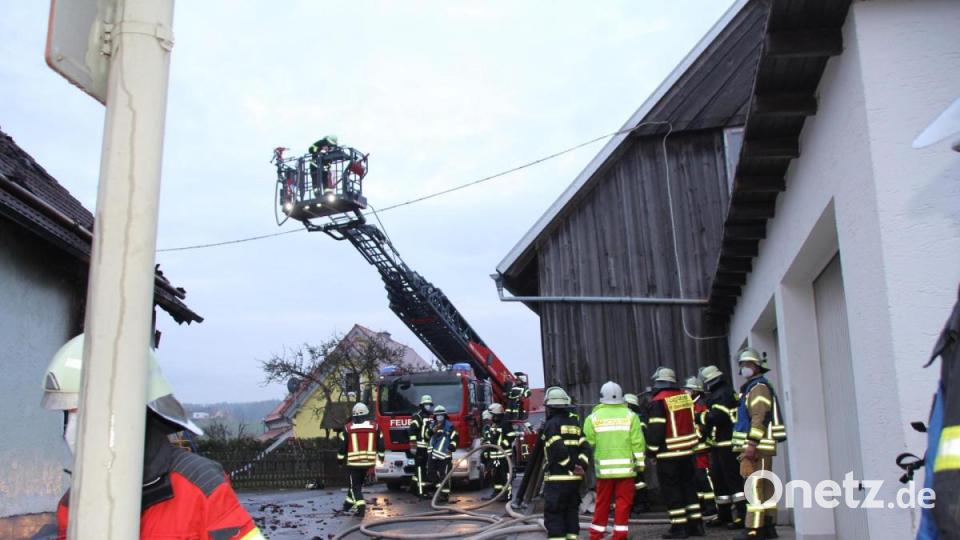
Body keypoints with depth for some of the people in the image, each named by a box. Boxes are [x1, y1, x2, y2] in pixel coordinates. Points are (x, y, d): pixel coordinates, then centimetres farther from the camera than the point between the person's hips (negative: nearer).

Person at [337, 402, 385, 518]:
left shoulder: (348, 428, -5)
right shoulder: (374, 426, -1)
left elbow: (343, 446, -1)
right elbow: (380, 444, 3)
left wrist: (341, 459, 12)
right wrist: (381, 457, 18)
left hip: (353, 461, -3)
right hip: (368, 461, 3)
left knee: (355, 485, 4)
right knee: (357, 483, 21)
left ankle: (361, 508, -10)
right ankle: (349, 503, 35)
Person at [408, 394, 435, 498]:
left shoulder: (431, 417, 19)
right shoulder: (418, 416, -8)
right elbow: (412, 431, -16)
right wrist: (412, 445, -21)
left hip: (428, 448, 8)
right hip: (419, 447, -8)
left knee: (425, 469, 13)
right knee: (420, 468, -8)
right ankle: (421, 491, -9)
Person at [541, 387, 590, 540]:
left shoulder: (551, 424, -8)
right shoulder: (575, 423, 14)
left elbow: (558, 450, -19)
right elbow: (584, 447, 5)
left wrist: (571, 467, -10)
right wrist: (582, 466, -1)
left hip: (557, 478, -7)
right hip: (575, 478, 7)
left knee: (553, 515, -2)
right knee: (572, 512, 14)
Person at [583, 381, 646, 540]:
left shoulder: (593, 417, 1)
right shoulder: (630, 415, 1)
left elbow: (589, 443, -2)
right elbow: (637, 442, -3)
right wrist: (639, 463, 3)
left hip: (604, 467, 1)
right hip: (626, 466, -1)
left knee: (602, 503, 10)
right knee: (623, 502, 4)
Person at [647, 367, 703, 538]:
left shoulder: (658, 401, -13)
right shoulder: (685, 397, 9)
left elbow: (656, 429, -17)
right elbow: (692, 423, 16)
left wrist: (651, 451, -7)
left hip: (668, 454, -7)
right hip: (687, 451, 7)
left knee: (671, 490, 1)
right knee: (689, 486, 14)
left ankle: (679, 526, 2)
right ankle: (696, 524, 16)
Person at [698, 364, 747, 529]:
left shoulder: (723, 394, -15)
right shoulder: (717, 394, 17)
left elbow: (717, 417, -26)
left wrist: (702, 417, -11)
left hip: (727, 444, -11)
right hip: (718, 444, 11)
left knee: (733, 479, -7)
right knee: (718, 478, 15)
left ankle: (743, 515, -4)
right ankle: (723, 515, 24)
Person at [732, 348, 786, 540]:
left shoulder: (758, 387, -9)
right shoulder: (752, 388, 22)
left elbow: (759, 419, -19)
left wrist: (750, 448, -23)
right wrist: (748, 448, 19)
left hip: (757, 446, -10)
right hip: (761, 447, 10)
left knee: (754, 486, -11)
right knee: (765, 486, 10)